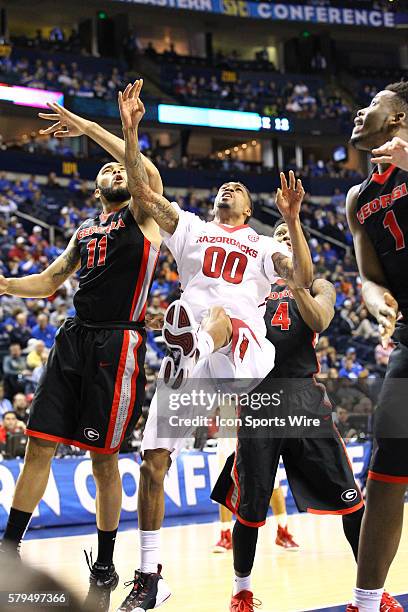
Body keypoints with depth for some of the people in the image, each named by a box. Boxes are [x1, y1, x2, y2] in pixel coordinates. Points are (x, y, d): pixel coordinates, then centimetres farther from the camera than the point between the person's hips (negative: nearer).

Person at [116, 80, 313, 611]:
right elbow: (140, 192, 10)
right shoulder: (191, 228, 23)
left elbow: (304, 279, 1)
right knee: (152, 461, -3)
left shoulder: (265, 246, 20)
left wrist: (292, 219, -8)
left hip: (245, 353, -2)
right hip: (185, 354, 2)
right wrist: (130, 130, 0)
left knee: (217, 314, -37)